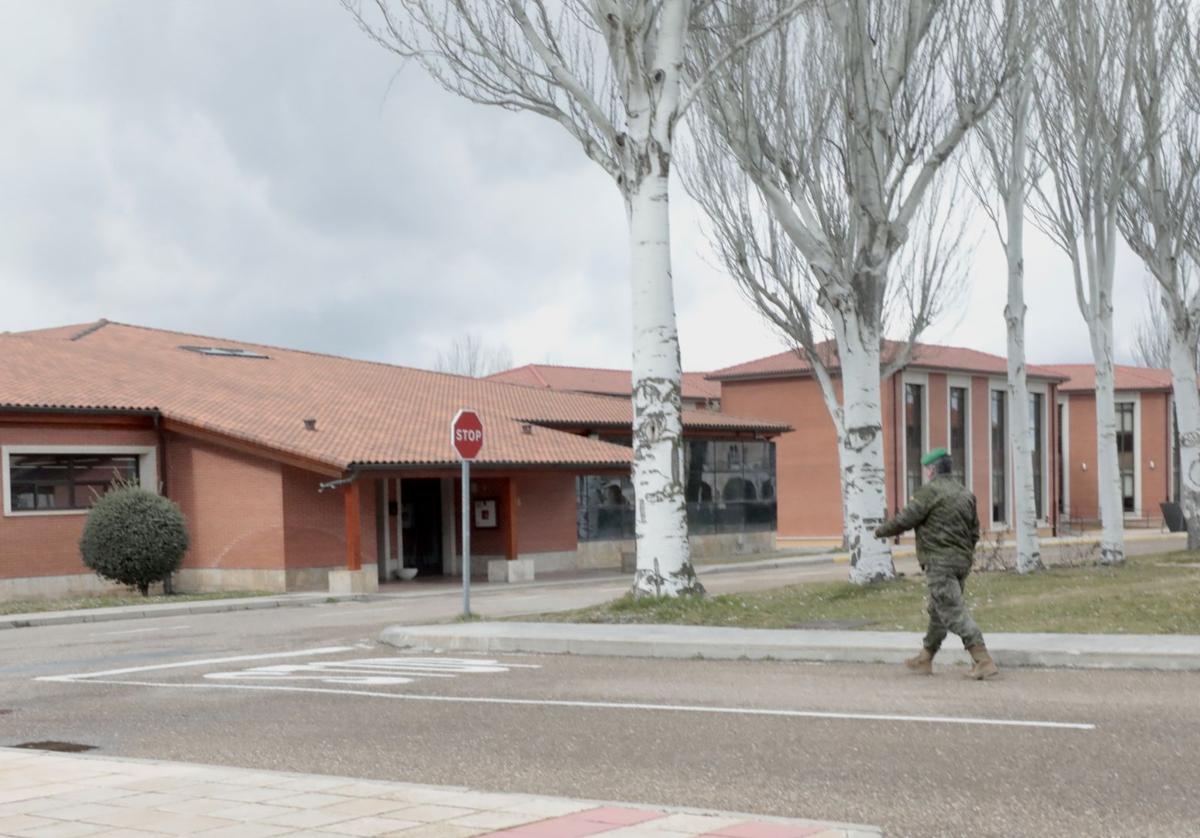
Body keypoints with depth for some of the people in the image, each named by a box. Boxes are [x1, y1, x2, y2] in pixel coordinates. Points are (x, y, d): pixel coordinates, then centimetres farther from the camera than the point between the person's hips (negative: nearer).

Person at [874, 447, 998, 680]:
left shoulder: (930, 491, -9)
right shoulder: (965, 494, 15)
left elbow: (905, 520, -11)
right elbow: (974, 532, 17)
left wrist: (881, 530, 5)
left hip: (939, 562, -9)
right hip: (963, 560, 9)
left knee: (953, 612, -10)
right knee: (938, 610, 18)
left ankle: (984, 660, -18)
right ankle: (925, 659, 28)